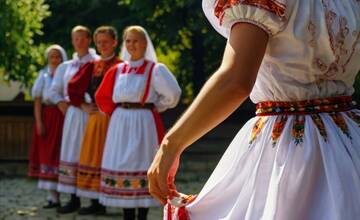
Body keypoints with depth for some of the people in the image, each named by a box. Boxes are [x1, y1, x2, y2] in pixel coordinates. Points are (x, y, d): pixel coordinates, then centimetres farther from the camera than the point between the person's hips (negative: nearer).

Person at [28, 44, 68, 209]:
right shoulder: (43, 75, 9)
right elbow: (37, 100, 4)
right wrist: (39, 121, -6)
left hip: (64, 117, -2)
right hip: (47, 118, 2)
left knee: (62, 154, -5)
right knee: (47, 153, 2)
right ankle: (53, 196, 7)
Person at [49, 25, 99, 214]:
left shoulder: (97, 63, 1)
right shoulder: (66, 67, 17)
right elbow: (55, 91, 19)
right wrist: (62, 104, 2)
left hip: (90, 112, -5)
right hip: (72, 114, 5)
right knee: (72, 154, 2)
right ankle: (74, 199, 5)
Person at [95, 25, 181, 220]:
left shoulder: (155, 69, -3)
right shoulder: (117, 70, 10)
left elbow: (172, 94, -11)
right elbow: (102, 97, 16)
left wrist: (156, 107, -1)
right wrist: (116, 112, 6)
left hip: (144, 123, -4)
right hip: (120, 124, 5)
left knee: (142, 165, -4)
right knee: (122, 166, 5)